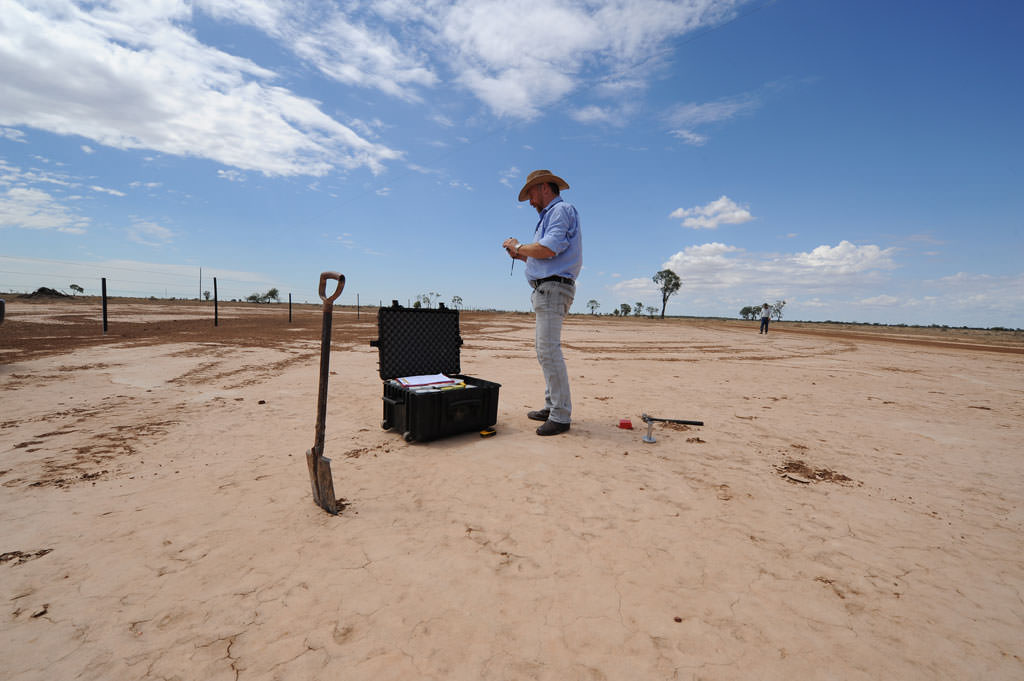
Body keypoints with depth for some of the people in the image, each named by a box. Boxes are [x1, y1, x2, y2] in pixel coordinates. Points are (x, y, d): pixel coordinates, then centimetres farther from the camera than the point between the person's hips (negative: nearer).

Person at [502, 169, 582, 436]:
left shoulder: (561, 210, -6)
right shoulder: (550, 215, 25)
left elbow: (547, 249, -21)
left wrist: (518, 247, -6)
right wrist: (521, 255, 14)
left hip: (553, 288, -11)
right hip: (546, 289, 11)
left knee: (548, 349, -15)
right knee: (544, 347, 13)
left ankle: (561, 416, -11)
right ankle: (552, 406, 20)